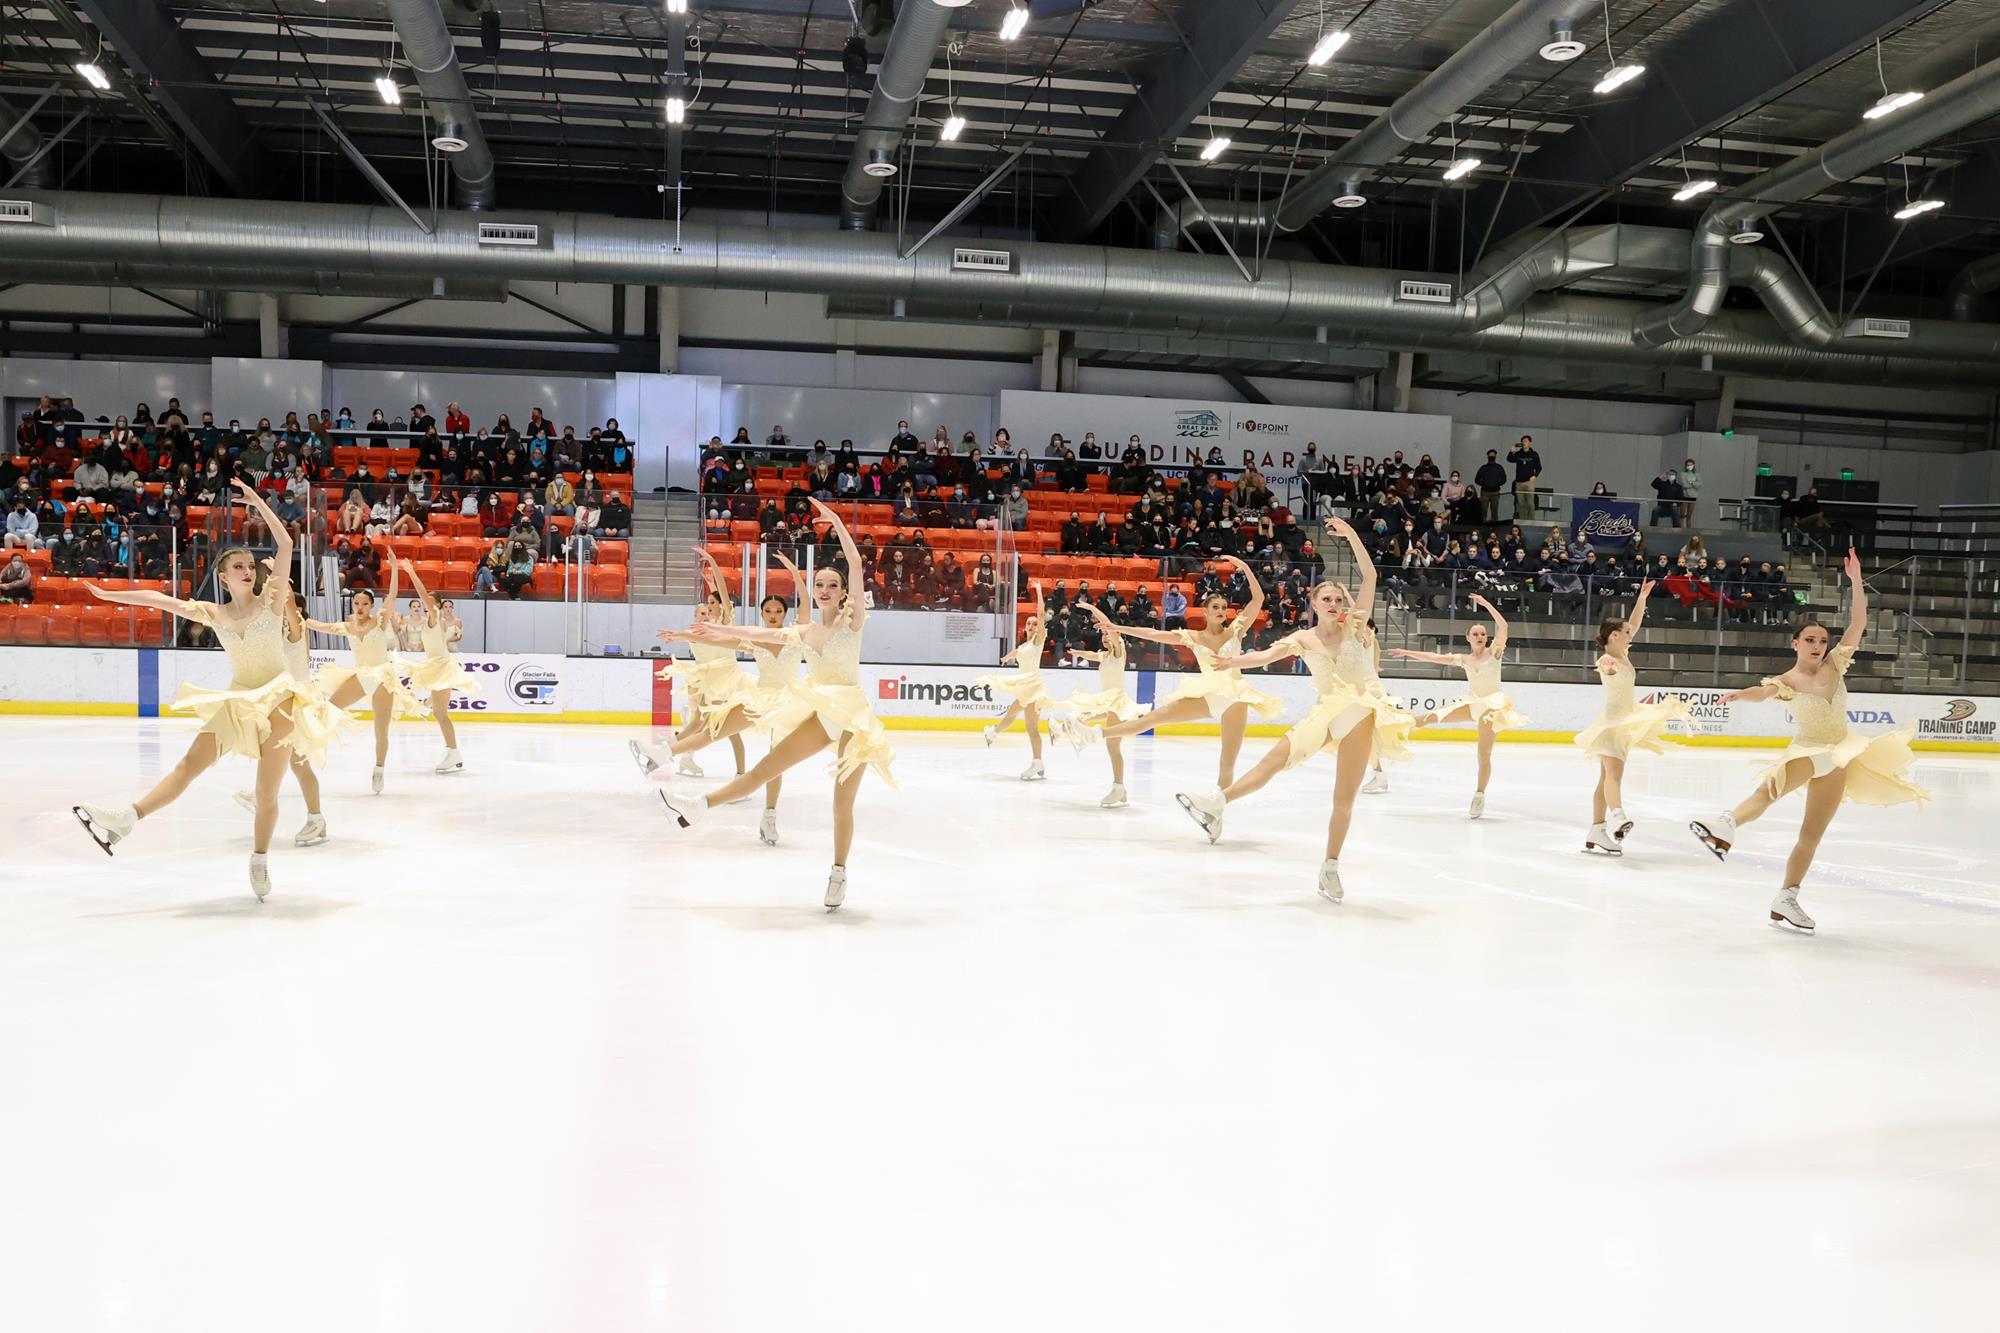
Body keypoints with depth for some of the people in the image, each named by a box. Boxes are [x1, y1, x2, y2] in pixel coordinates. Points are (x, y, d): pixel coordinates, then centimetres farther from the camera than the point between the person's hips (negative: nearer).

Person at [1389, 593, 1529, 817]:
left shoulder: (1494, 651, -1)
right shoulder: (1464, 659, 8)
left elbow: (1503, 625, -15)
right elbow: (1434, 657, 8)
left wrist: (1485, 604, -15)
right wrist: (1407, 652, 5)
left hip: (1492, 703, -4)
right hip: (1472, 703, 4)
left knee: (1484, 753, -7)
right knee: (1433, 717, -9)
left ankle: (1480, 794, 3)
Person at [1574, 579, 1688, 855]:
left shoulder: (1623, 654, 10)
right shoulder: (1606, 660, -15)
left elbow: (1635, 623, 18)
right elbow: (1606, 668, -40)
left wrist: (1642, 597, 11)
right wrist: (1608, 667, -62)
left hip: (1625, 721, 9)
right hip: (1613, 721, -9)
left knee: (1607, 777, 9)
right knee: (1614, 774, -28)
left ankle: (1596, 832, 12)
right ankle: (1617, 815, -47)